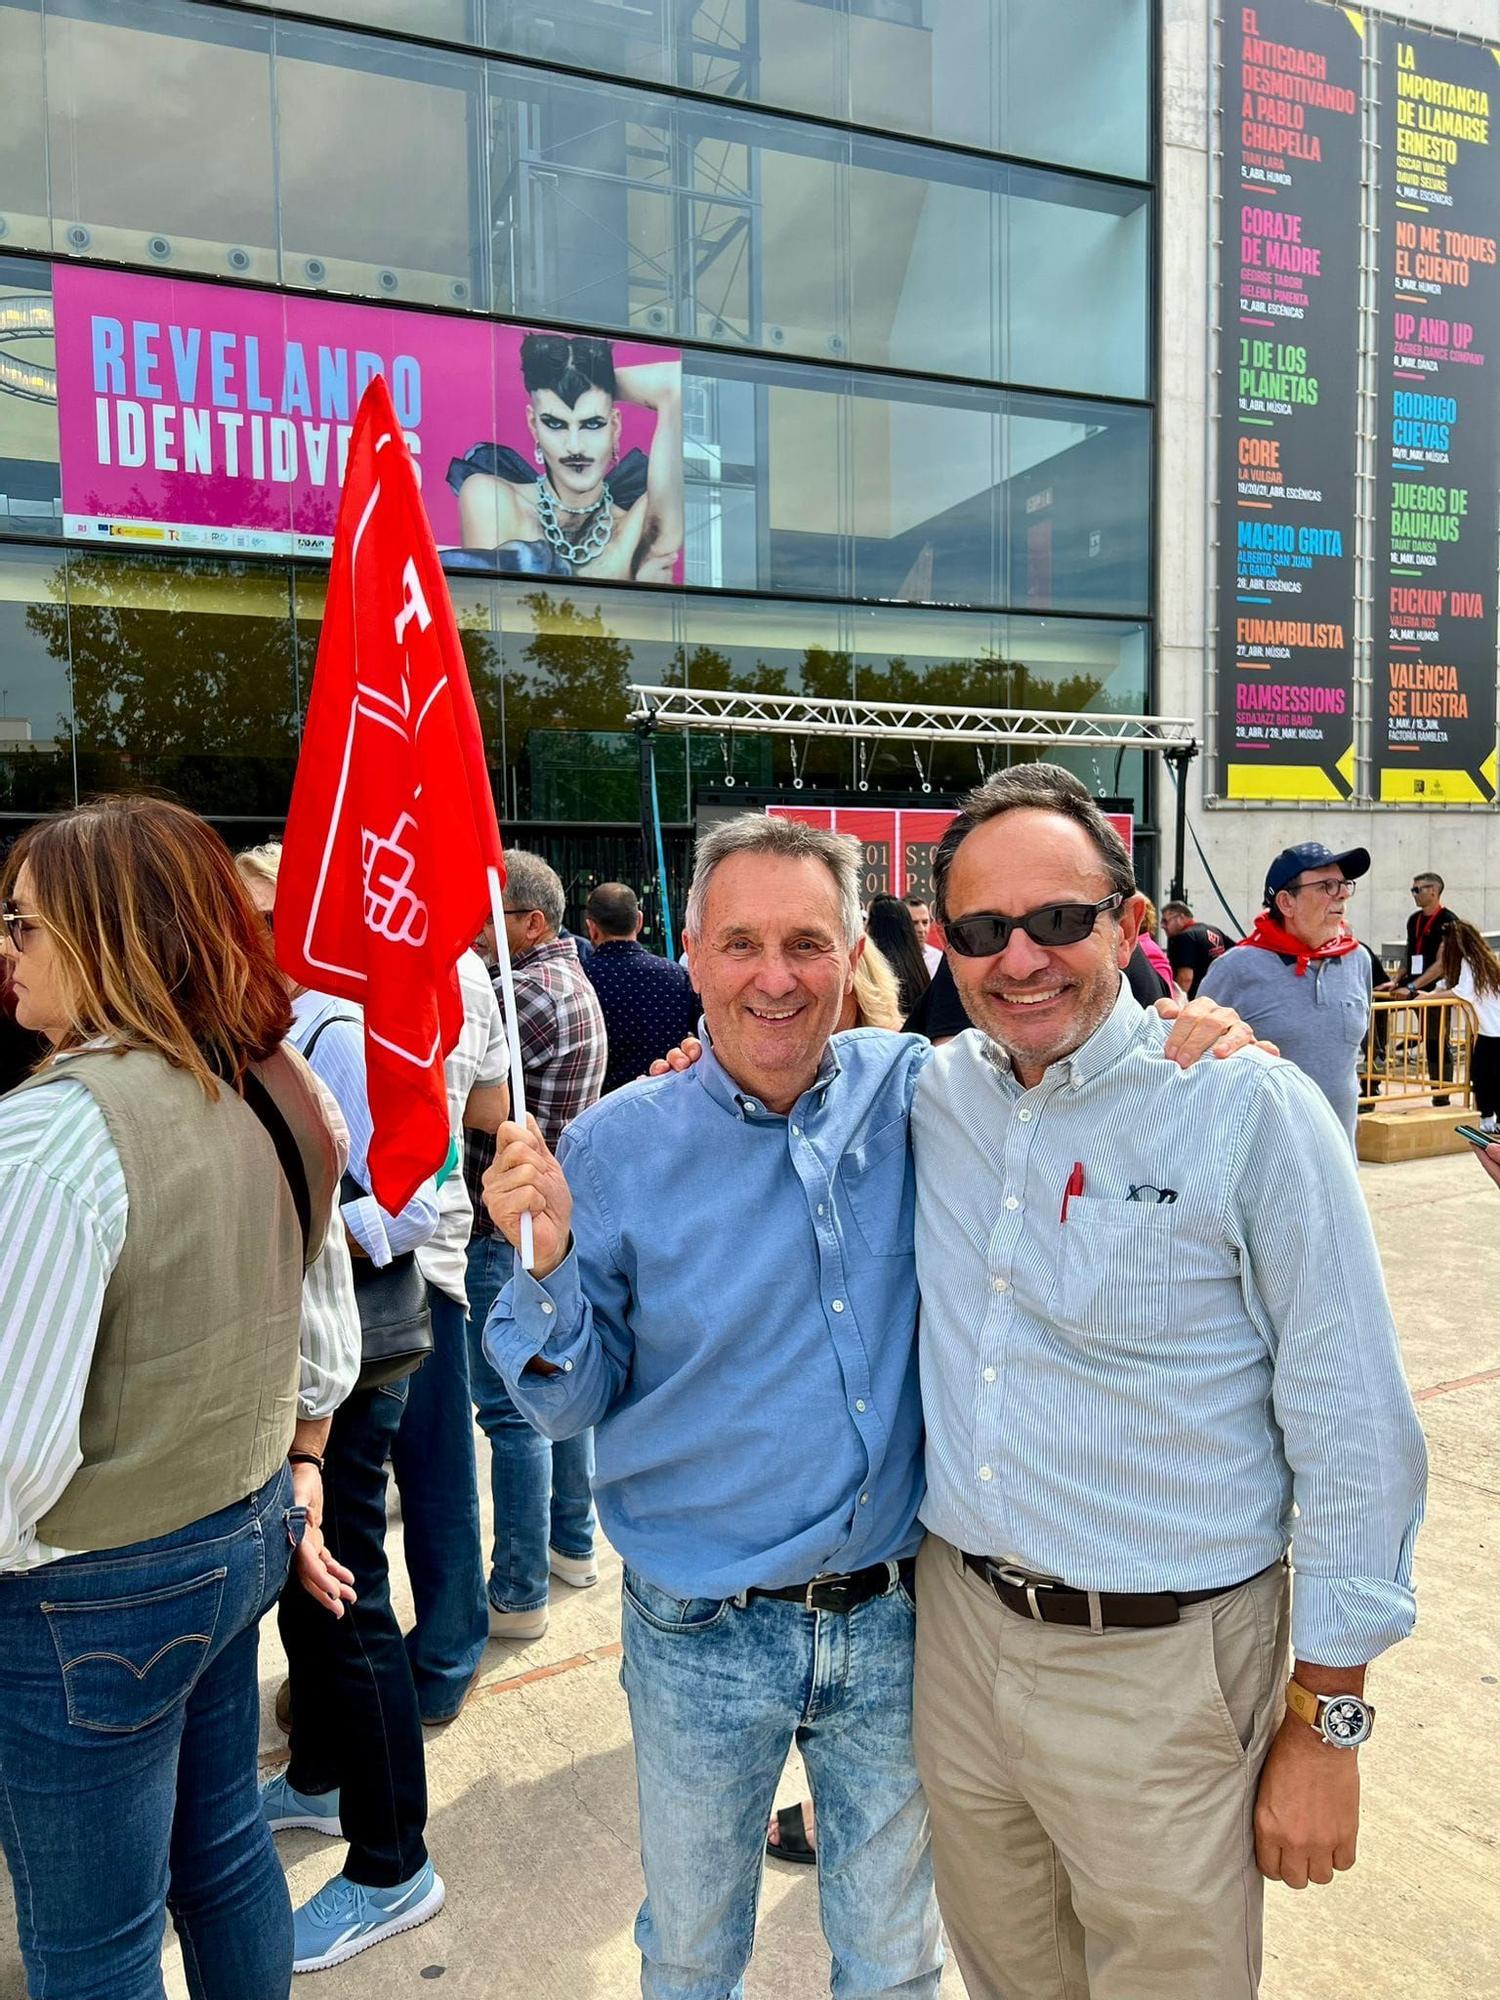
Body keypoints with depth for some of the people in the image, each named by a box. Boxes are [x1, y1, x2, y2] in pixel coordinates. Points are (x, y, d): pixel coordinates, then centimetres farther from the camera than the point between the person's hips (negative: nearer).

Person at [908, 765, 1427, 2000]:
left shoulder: (1251, 1106, -16)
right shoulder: (930, 1093, -3)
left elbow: (1354, 1430, -12)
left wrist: (1328, 1719, -8)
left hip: (1162, 1667, -4)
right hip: (956, 1629, 4)